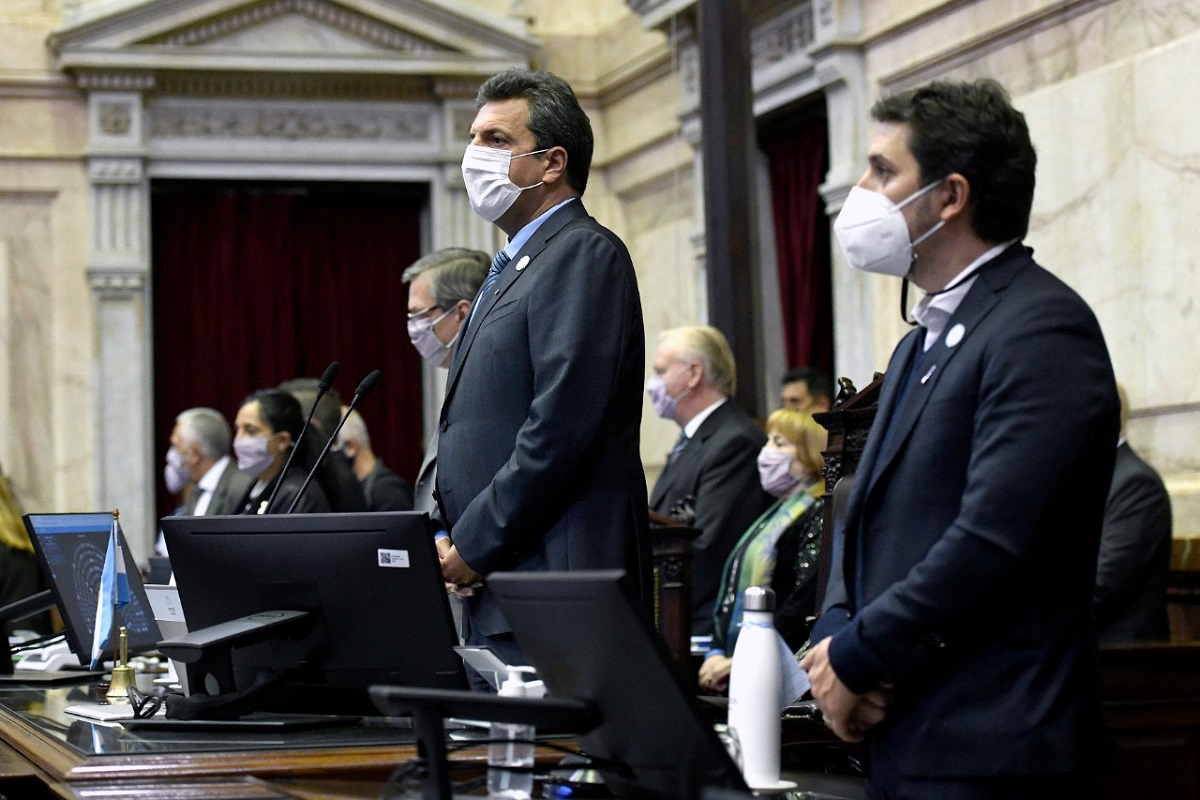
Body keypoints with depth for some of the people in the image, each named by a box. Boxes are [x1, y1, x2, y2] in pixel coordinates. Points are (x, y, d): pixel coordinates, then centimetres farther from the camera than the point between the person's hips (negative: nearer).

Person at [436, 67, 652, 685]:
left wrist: (471, 548, -14)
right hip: (495, 593, 9)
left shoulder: (585, 254, -8)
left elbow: (560, 429, -18)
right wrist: (453, 550, 8)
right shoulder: (511, 268, 23)